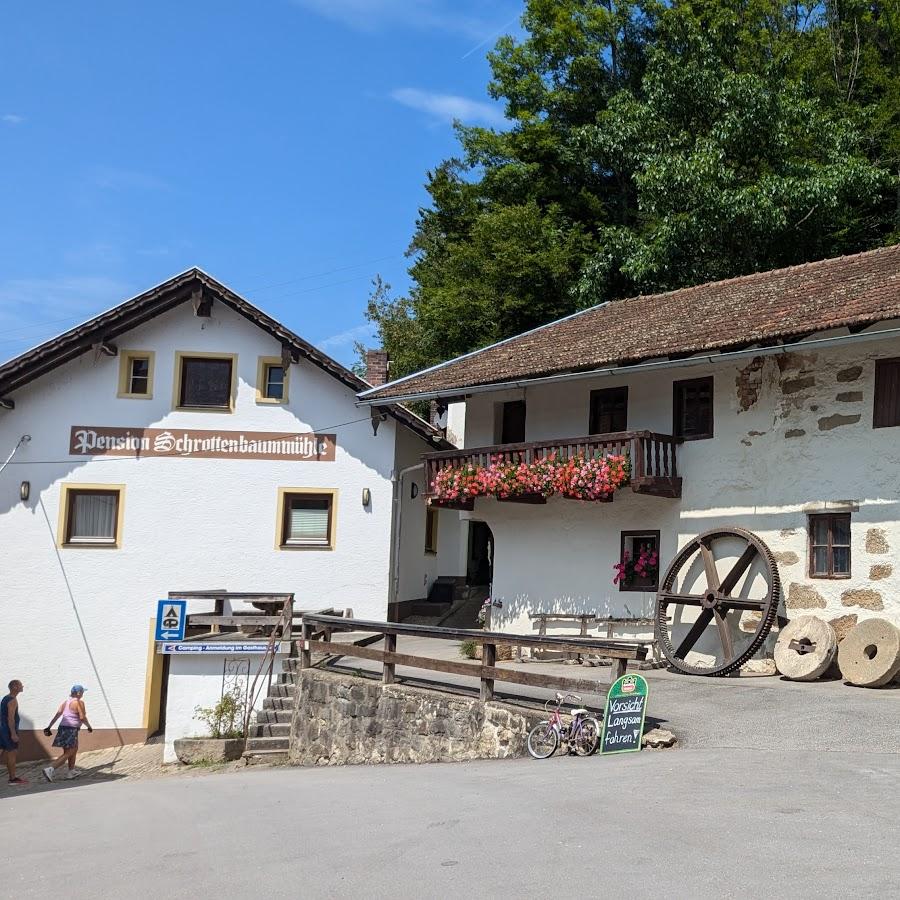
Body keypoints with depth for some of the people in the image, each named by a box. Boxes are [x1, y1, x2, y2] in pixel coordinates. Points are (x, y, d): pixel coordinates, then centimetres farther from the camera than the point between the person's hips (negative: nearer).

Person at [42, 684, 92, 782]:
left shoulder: (65, 701, 11)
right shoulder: (79, 702, -11)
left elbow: (57, 715, 3)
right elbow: (82, 718, -15)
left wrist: (49, 727, -1)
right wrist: (89, 726, 1)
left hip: (63, 728, 9)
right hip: (71, 730, -9)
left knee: (74, 749, 23)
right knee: (68, 754, -6)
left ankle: (72, 771, 30)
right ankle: (50, 770, -19)